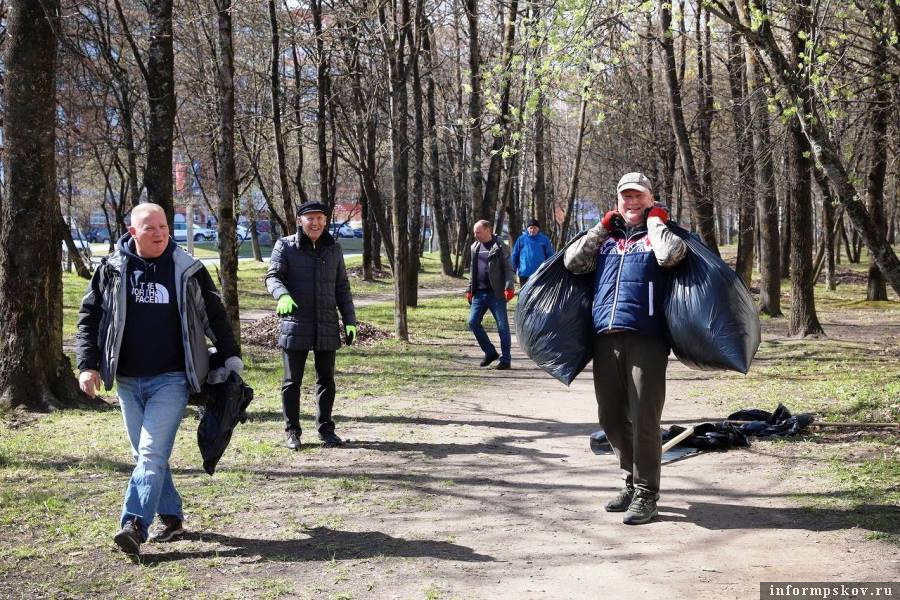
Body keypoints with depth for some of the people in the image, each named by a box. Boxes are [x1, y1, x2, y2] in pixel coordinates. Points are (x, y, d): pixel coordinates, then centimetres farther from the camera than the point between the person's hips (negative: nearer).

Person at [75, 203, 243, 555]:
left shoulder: (188, 271, 1)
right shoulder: (111, 270, 3)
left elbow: (215, 316, 10)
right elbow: (89, 320, 8)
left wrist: (231, 359, 10)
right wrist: (88, 365, -1)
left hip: (171, 380, -3)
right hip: (127, 381, 3)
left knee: (152, 453, -13)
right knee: (145, 455, 10)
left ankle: (134, 525, -17)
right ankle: (171, 518, 22)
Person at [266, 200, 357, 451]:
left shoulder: (333, 249, 11)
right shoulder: (285, 246, 0)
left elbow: (342, 287, 15)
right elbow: (273, 276, -9)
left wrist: (350, 321, 10)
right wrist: (283, 295, -31)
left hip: (327, 326, 3)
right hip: (295, 325, -3)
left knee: (326, 380, 10)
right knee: (292, 381, 2)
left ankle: (325, 428, 22)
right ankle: (292, 432, 12)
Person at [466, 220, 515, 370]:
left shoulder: (500, 247, -5)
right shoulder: (475, 247, 14)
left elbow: (508, 269, -8)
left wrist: (509, 288, -19)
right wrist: (469, 290, 16)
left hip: (496, 294, -6)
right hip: (479, 293, 7)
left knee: (502, 326, -2)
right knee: (473, 322, 2)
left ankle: (505, 359, 6)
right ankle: (490, 352, 16)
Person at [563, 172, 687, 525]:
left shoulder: (657, 235, 10)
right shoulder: (605, 238, 20)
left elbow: (671, 255, -13)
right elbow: (573, 263, 8)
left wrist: (655, 222, 2)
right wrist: (601, 228, 9)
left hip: (646, 339, -4)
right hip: (605, 339, 5)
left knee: (644, 419, -6)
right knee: (611, 418, 10)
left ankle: (645, 495, 3)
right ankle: (634, 480, 27)